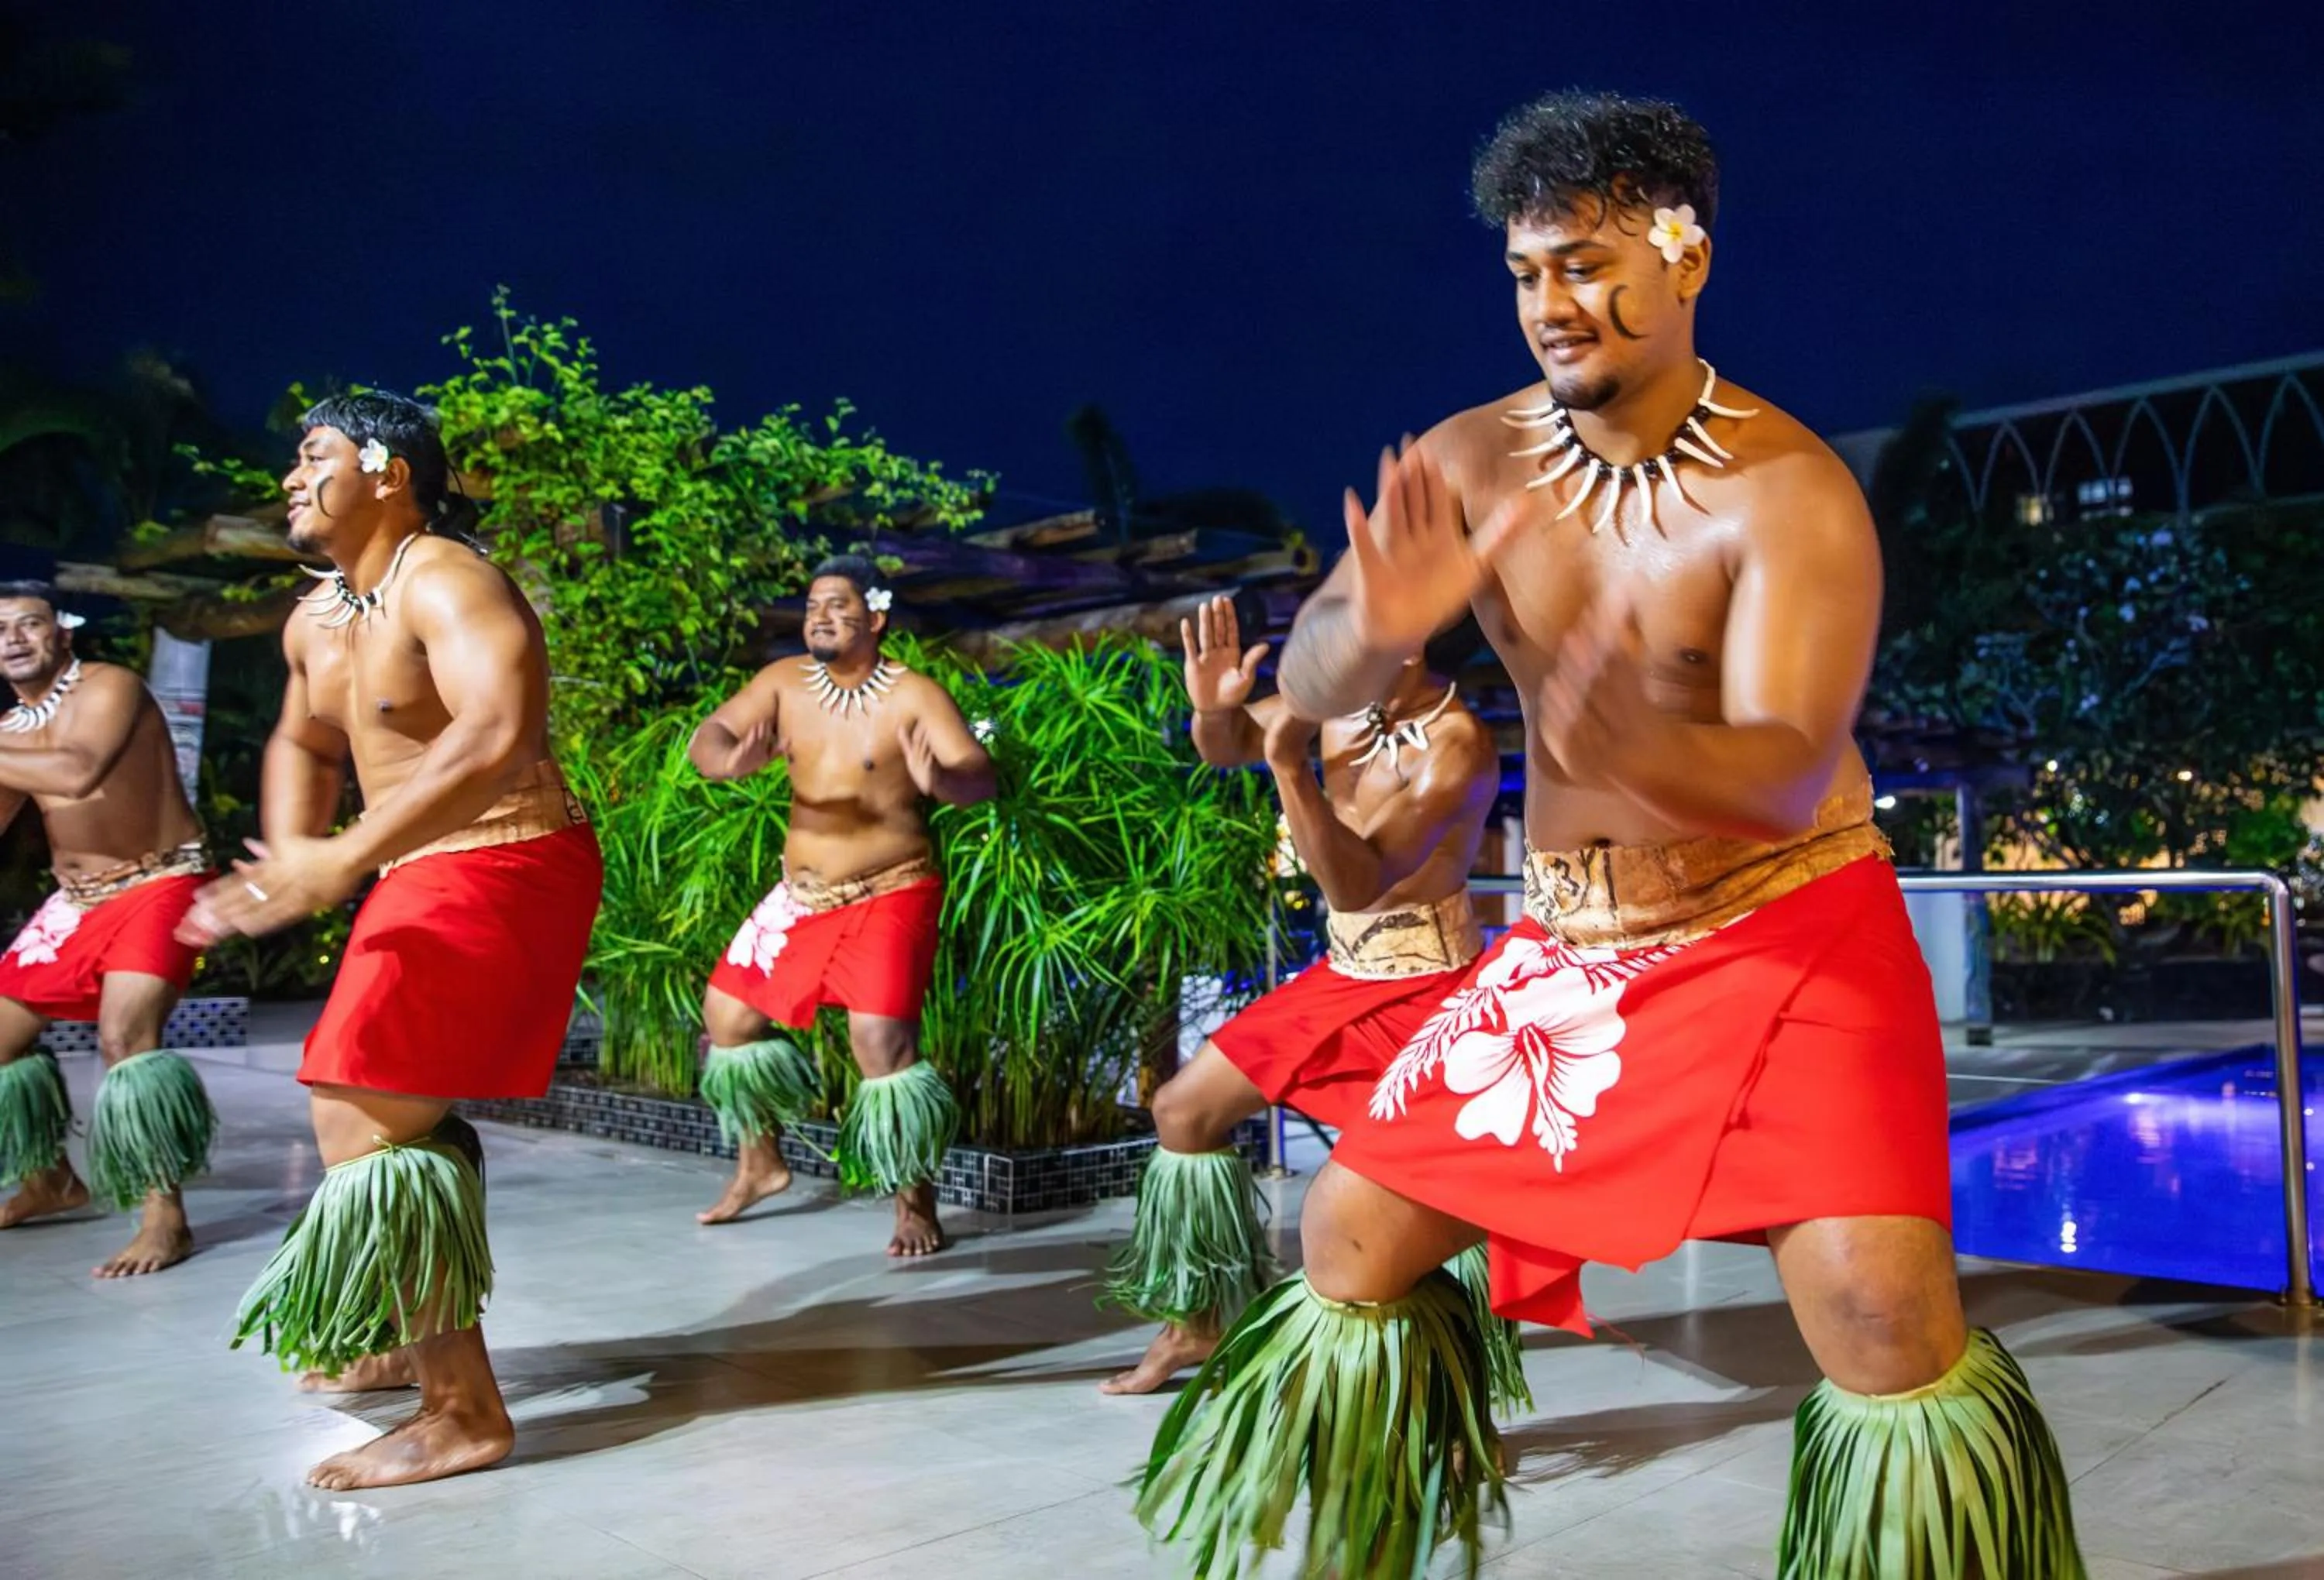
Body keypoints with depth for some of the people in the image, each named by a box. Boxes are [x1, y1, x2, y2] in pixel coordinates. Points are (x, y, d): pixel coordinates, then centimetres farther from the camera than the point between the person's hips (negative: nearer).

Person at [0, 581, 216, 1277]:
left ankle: (166, 1219, -21)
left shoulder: (108, 688, -13)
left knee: (124, 1037, -26)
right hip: (75, 899, 8)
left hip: (157, 886, -8)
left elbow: (78, 772, -32)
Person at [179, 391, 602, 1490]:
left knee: (361, 1115, -15)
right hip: (421, 876, 10)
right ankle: (405, 1342, 42)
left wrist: (346, 859, -38)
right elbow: (303, 744, 28)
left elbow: (500, 733, -36)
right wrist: (289, 857, 9)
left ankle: (462, 1412, -8)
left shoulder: (444, 583, -19)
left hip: (502, 870, -10)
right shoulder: (314, 622, 11)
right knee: (406, 1109, 21)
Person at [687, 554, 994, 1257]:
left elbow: (981, 778, -23)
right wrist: (731, 762, -32)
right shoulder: (784, 681, 0)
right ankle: (761, 1161, 33)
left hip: (890, 893, -6)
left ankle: (916, 1204, -5)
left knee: (881, 1037, -22)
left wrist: (938, 778, -47)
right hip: (802, 895, 6)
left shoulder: (913, 695, -15)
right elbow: (707, 737, -7)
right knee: (726, 1012, 12)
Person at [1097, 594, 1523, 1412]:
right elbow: (1224, 749, 6)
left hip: (1423, 990, -7)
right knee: (1183, 1109, 12)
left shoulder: (1457, 745, -24)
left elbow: (1358, 886, -31)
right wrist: (1213, 706, -17)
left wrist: (1291, 768, -41)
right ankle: (1199, 1320, 29)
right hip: (1341, 974, 8)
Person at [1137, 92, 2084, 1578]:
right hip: (1569, 947, 4)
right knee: (1348, 1237, 6)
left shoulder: (1791, 490, -17)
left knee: (1879, 1306, -24)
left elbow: (1789, 773, -27)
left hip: (1789, 929, -4)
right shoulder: (1470, 462, -5)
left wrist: (1626, 741, -48)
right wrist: (1375, 627, -36)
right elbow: (1308, 685, -12)